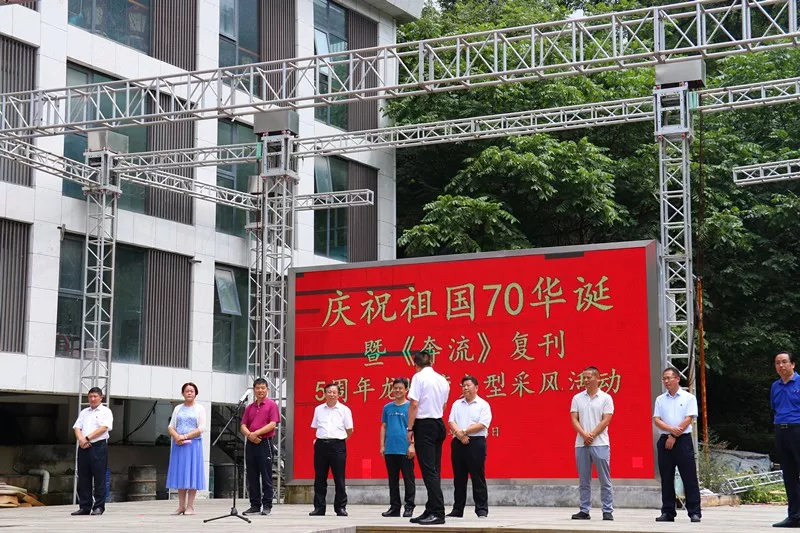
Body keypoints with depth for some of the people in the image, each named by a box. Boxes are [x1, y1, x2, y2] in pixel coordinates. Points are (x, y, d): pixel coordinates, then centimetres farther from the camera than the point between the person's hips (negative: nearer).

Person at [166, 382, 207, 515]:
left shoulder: (200, 408, 4)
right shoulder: (178, 408, 14)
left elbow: (201, 428, -6)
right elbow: (171, 427, 8)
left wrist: (185, 437, -15)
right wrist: (176, 437, -13)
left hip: (193, 444, -3)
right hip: (178, 444, 3)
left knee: (191, 474, -4)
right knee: (180, 474, 2)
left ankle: (190, 506, -3)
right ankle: (181, 506, 5)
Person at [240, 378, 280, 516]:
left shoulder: (271, 405, 1)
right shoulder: (249, 407, 16)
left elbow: (272, 424, -10)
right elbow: (243, 426, 11)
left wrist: (256, 433, -14)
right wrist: (249, 435, -10)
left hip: (265, 443, -5)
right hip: (251, 443, 5)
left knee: (266, 476, -3)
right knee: (252, 477, 6)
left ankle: (267, 505, 0)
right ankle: (255, 505, 11)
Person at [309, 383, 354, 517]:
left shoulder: (344, 410, 2)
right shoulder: (318, 409, 11)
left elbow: (350, 430, 8)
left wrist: (339, 439, 8)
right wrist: (320, 439, 12)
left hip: (338, 445, -3)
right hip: (321, 445, 3)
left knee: (339, 479, -1)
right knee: (319, 479, 4)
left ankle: (341, 507, 6)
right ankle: (319, 508, 9)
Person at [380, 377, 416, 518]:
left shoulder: (410, 406, -1)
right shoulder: (387, 407, 11)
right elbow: (383, 427, 14)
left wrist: (412, 445, -12)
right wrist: (382, 445, 7)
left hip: (405, 450, -4)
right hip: (390, 450, 4)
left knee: (408, 479, 0)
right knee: (393, 480, 9)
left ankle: (409, 507, 5)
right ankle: (394, 507, 16)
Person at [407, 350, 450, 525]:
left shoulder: (419, 377, -9)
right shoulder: (442, 380, 11)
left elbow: (414, 404, -15)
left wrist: (410, 428, -11)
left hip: (424, 425, -7)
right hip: (439, 424, 7)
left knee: (429, 470, -8)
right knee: (434, 470, 11)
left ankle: (438, 513, -12)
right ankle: (431, 511, 16)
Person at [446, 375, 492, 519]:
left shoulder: (483, 405, 1)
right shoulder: (457, 404, 15)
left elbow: (482, 425, -10)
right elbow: (451, 422, 4)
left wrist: (464, 431, -12)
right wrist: (459, 434, -13)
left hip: (476, 443, -4)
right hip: (458, 443, 4)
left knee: (478, 478, -4)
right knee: (459, 478, 8)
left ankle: (482, 510, -1)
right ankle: (457, 509, 13)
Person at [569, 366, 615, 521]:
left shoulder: (606, 398, 1)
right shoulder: (577, 398, 9)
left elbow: (606, 421, -6)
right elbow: (574, 419, 3)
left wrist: (592, 435, -12)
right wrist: (584, 435, -12)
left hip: (600, 444, -3)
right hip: (581, 444, 3)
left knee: (605, 480, -1)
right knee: (584, 480, 7)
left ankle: (607, 511, 2)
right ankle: (584, 511, 11)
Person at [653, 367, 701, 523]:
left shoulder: (688, 398, 1)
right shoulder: (660, 399, 12)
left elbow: (688, 419, -7)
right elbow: (656, 420, 3)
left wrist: (674, 436, -11)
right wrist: (671, 429, -15)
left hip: (683, 440, -4)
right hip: (665, 440, 4)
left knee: (689, 478, -4)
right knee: (666, 479, 5)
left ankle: (694, 512, -2)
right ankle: (668, 512, 10)